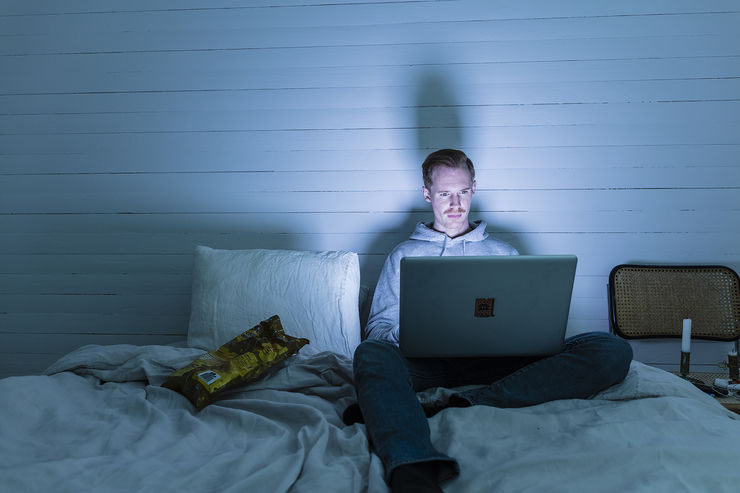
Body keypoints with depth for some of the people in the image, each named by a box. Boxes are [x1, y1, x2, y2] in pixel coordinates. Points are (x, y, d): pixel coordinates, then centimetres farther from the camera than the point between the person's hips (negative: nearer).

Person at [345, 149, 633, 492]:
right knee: (371, 353, -36)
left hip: (496, 363, 2)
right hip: (429, 361, -1)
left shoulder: (504, 254, 26)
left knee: (612, 350, -24)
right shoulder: (404, 255, 23)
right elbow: (377, 326, 15)